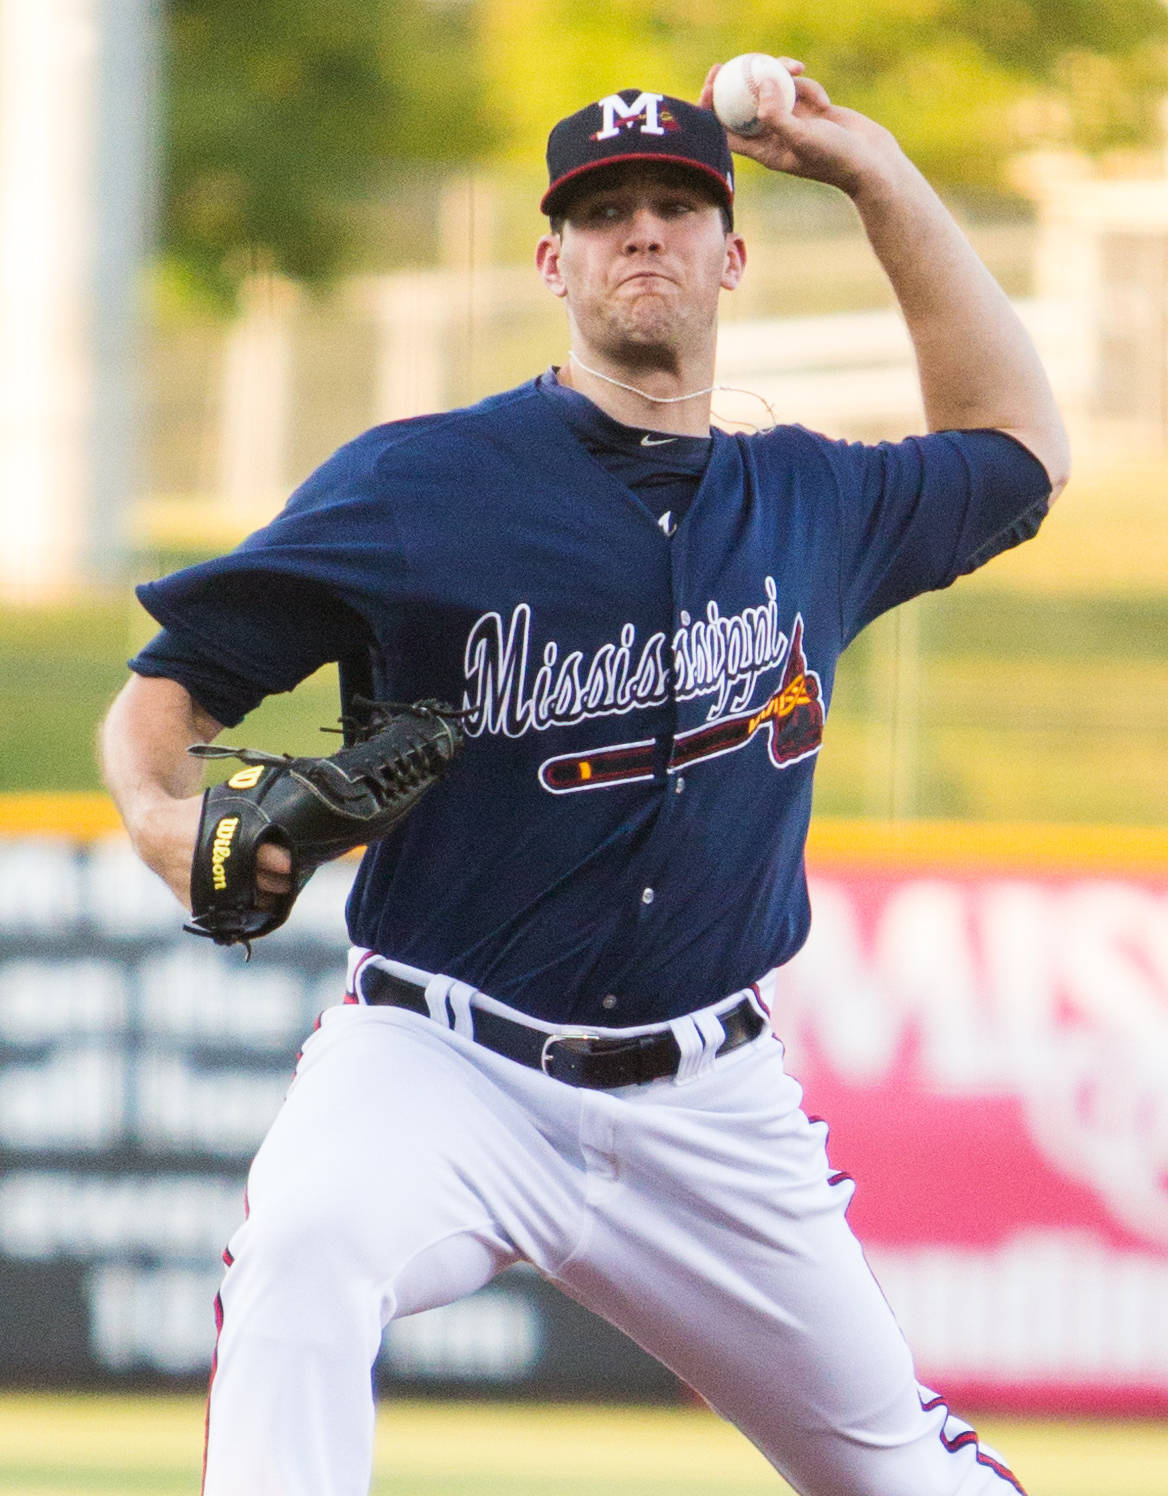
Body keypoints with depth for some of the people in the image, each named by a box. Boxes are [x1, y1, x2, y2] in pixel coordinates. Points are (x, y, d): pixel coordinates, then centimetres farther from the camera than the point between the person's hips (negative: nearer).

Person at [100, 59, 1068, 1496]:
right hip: (442, 1061, -4)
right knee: (307, 1238, -37)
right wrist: (161, 813, -25)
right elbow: (171, 679, -1)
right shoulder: (418, 484, -3)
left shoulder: (814, 504, 10)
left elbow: (1014, 451, 31)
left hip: (711, 1107, 4)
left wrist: (883, 182, 22)